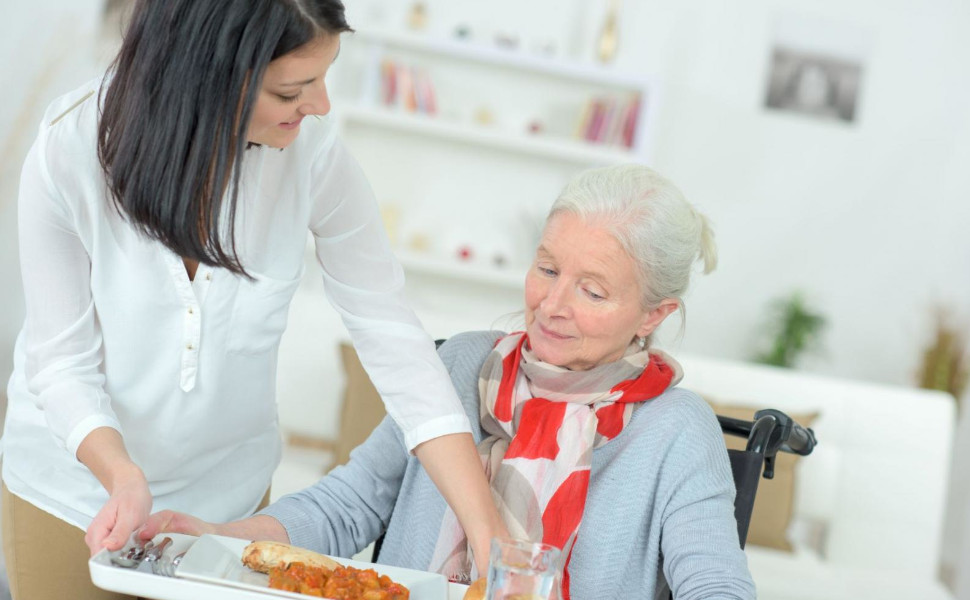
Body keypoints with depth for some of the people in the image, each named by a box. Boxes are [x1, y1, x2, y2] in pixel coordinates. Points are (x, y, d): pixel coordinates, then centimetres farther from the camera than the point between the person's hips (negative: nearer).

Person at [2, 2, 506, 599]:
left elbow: (390, 331, -19)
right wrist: (122, 476, -36)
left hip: (229, 492, 2)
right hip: (78, 481, -1)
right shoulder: (71, 153, -25)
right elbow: (62, 360, -18)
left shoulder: (312, 152, -23)